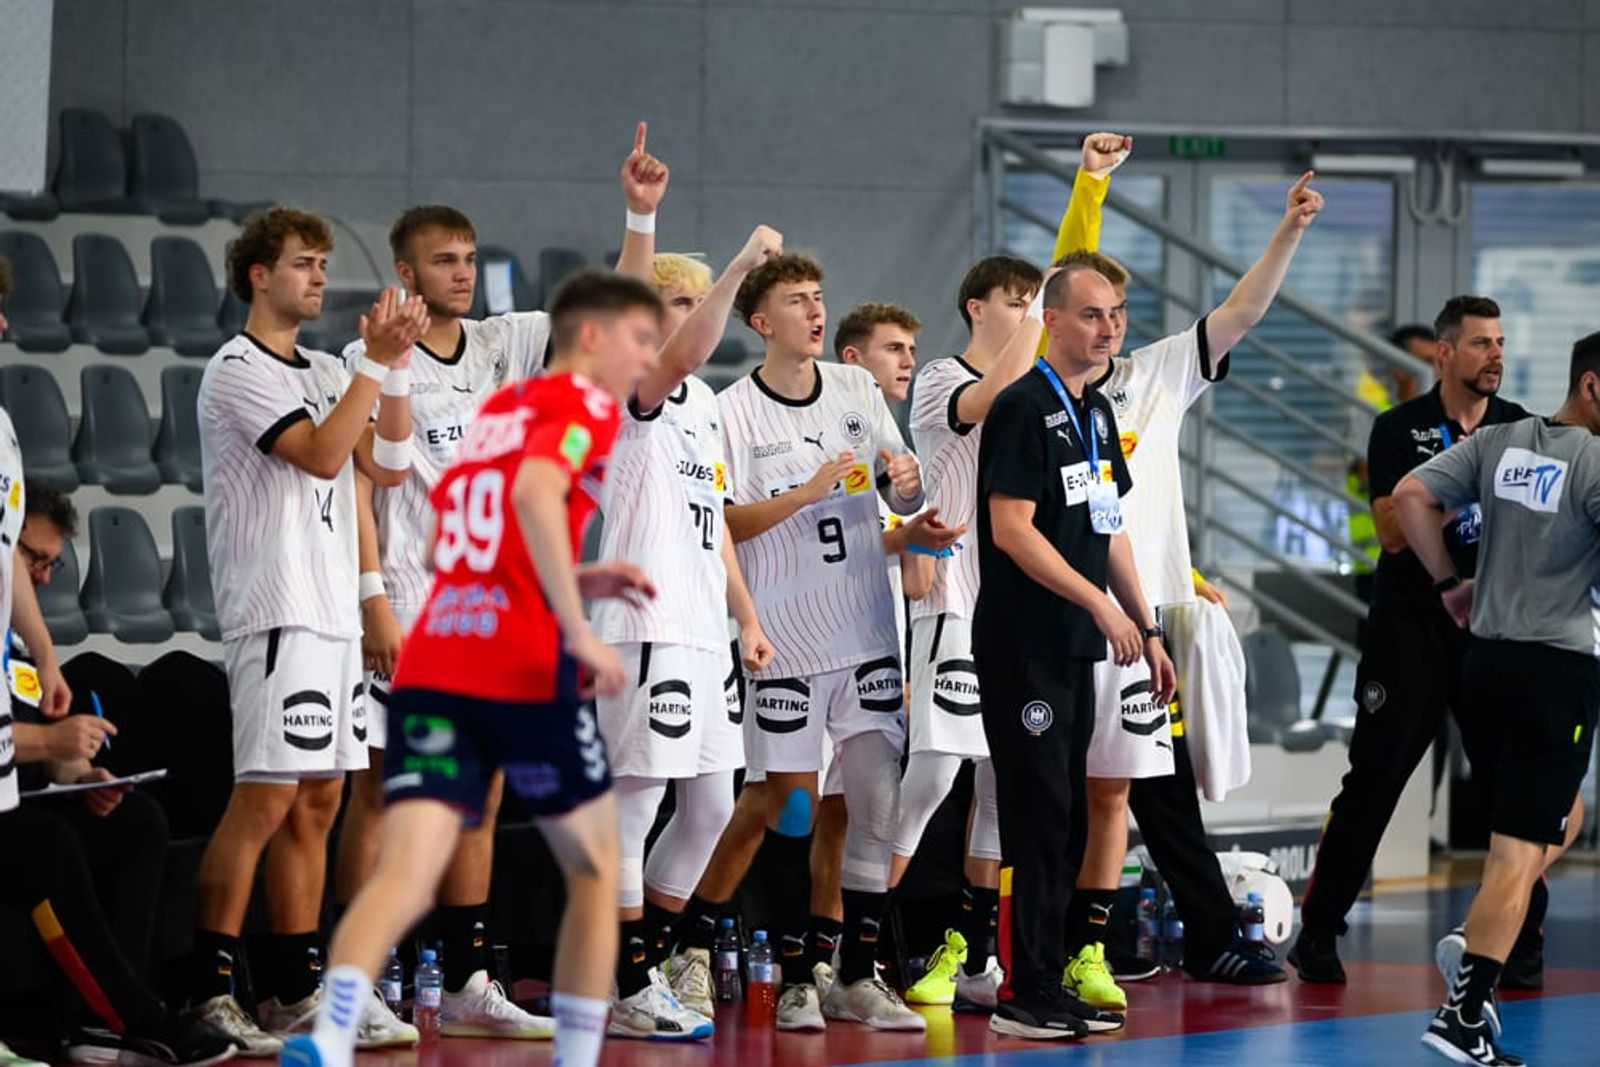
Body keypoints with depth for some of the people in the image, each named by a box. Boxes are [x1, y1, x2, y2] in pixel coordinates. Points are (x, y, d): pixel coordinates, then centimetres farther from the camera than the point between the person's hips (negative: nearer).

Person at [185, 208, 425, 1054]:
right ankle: (207, 991, -11)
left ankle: (296, 990, 13)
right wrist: (376, 362, -14)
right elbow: (321, 454, -18)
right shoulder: (239, 370, -8)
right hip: (276, 611, -9)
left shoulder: (325, 374, 18)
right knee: (265, 797, -13)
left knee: (317, 801, 9)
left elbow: (387, 465, 11)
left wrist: (394, 366, 2)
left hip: (332, 611, 9)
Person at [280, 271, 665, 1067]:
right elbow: (536, 493, -19)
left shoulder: (494, 411, 25)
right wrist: (580, 633, -19)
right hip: (525, 671, -6)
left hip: (431, 666, 6)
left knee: (407, 876, -10)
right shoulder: (586, 406, 2)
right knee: (594, 872, 14)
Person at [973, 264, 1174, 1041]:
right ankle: (1023, 995, -6)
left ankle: (1048, 984, 14)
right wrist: (1102, 604, -19)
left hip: (1076, 650, 9)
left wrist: (1147, 629, 17)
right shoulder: (1025, 407, -11)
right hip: (1024, 648, -9)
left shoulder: (1097, 413, 15)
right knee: (1038, 816, -8)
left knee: (1066, 821, 9)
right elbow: (1012, 529, -18)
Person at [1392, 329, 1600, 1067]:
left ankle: (1476, 954, 10)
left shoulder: (1499, 442, 6)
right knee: (1522, 850, -3)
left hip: (1486, 658, 7)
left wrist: (1449, 583, 11)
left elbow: (1410, 497, 3)